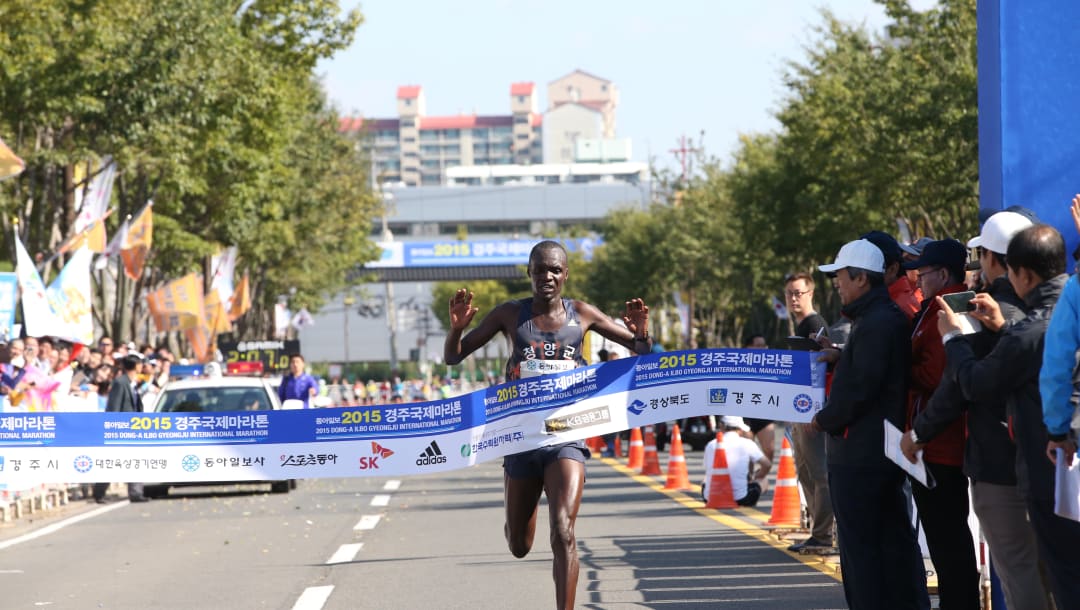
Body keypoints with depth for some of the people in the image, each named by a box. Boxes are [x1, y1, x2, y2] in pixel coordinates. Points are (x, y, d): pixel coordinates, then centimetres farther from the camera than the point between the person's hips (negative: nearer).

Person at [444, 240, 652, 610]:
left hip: (566, 437, -1)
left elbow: (642, 352, 9)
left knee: (563, 534, -21)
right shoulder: (510, 315, 0)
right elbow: (452, 358, 4)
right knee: (519, 547, 15)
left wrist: (640, 332, -14)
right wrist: (457, 327, -18)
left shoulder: (582, 315, 1)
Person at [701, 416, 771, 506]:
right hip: (740, 500, -3)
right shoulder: (747, 443, -3)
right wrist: (754, 479, 18)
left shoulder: (710, 445, 6)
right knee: (764, 479, 21)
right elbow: (767, 465, -3)